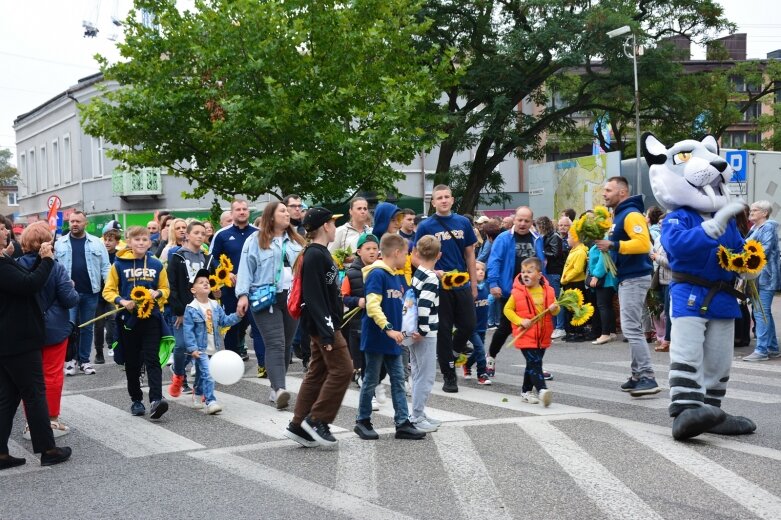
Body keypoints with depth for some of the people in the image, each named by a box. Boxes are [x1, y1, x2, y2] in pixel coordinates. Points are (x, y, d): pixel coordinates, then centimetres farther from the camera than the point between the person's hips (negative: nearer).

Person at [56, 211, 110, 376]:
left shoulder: (96, 242, 4)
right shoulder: (60, 243, 4)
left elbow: (105, 267, 3)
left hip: (90, 292, 1)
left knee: (87, 328, 9)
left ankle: (84, 360, 18)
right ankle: (71, 359, 11)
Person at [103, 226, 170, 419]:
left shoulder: (156, 265, 3)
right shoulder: (119, 264, -2)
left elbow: (165, 289, 12)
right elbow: (108, 290, 2)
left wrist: (157, 293, -11)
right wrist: (121, 301, -16)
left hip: (151, 317, 0)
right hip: (128, 318, 0)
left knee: (152, 359, -9)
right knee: (132, 362, 10)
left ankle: (156, 400, -17)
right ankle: (136, 400, 23)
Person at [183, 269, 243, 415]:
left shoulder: (215, 306, 7)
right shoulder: (191, 309, -11)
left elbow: (224, 321, 11)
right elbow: (188, 331, -13)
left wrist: (237, 316, -5)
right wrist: (192, 349, -18)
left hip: (213, 349, 6)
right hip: (200, 349, -6)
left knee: (201, 374, 22)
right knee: (207, 374, -15)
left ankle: (198, 394, 43)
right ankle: (210, 402, -17)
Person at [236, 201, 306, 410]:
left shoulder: (296, 241, 17)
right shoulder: (256, 240, 2)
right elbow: (246, 268, -2)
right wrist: (243, 295, -12)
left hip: (293, 298, 5)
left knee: (286, 345, 8)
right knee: (275, 344, -14)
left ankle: (276, 388, 18)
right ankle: (279, 389, -23)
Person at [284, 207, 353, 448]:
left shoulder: (320, 253, 15)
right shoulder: (315, 256, -16)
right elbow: (313, 297, -21)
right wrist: (326, 332, -23)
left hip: (325, 323, 10)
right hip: (321, 323, -10)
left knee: (317, 373, 11)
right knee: (342, 369, -7)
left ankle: (299, 426, 15)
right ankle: (316, 420, 0)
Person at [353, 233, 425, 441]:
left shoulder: (398, 277, 12)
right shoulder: (377, 274, -15)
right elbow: (372, 306, -24)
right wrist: (388, 329, -28)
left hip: (392, 340, 8)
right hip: (376, 338, -8)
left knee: (398, 380, 7)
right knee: (371, 380, 4)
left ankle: (403, 423, 10)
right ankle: (362, 422, 18)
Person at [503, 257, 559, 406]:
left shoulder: (548, 291, 2)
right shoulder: (517, 292, -6)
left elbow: (555, 310, 12)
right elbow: (507, 309, -2)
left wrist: (554, 308, -12)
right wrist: (520, 321, -15)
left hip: (543, 336, 4)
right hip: (526, 335, -4)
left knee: (533, 363, 14)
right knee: (534, 363, -14)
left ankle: (526, 391, 26)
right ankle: (542, 390, -21)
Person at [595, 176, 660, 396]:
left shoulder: (631, 214, -14)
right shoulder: (618, 214, 17)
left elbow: (643, 243, -25)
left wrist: (613, 245, -26)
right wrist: (605, 242, 6)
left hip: (635, 278, -11)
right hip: (627, 277, 11)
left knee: (631, 328, -13)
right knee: (632, 328, 13)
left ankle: (648, 378, -12)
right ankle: (638, 375, 20)